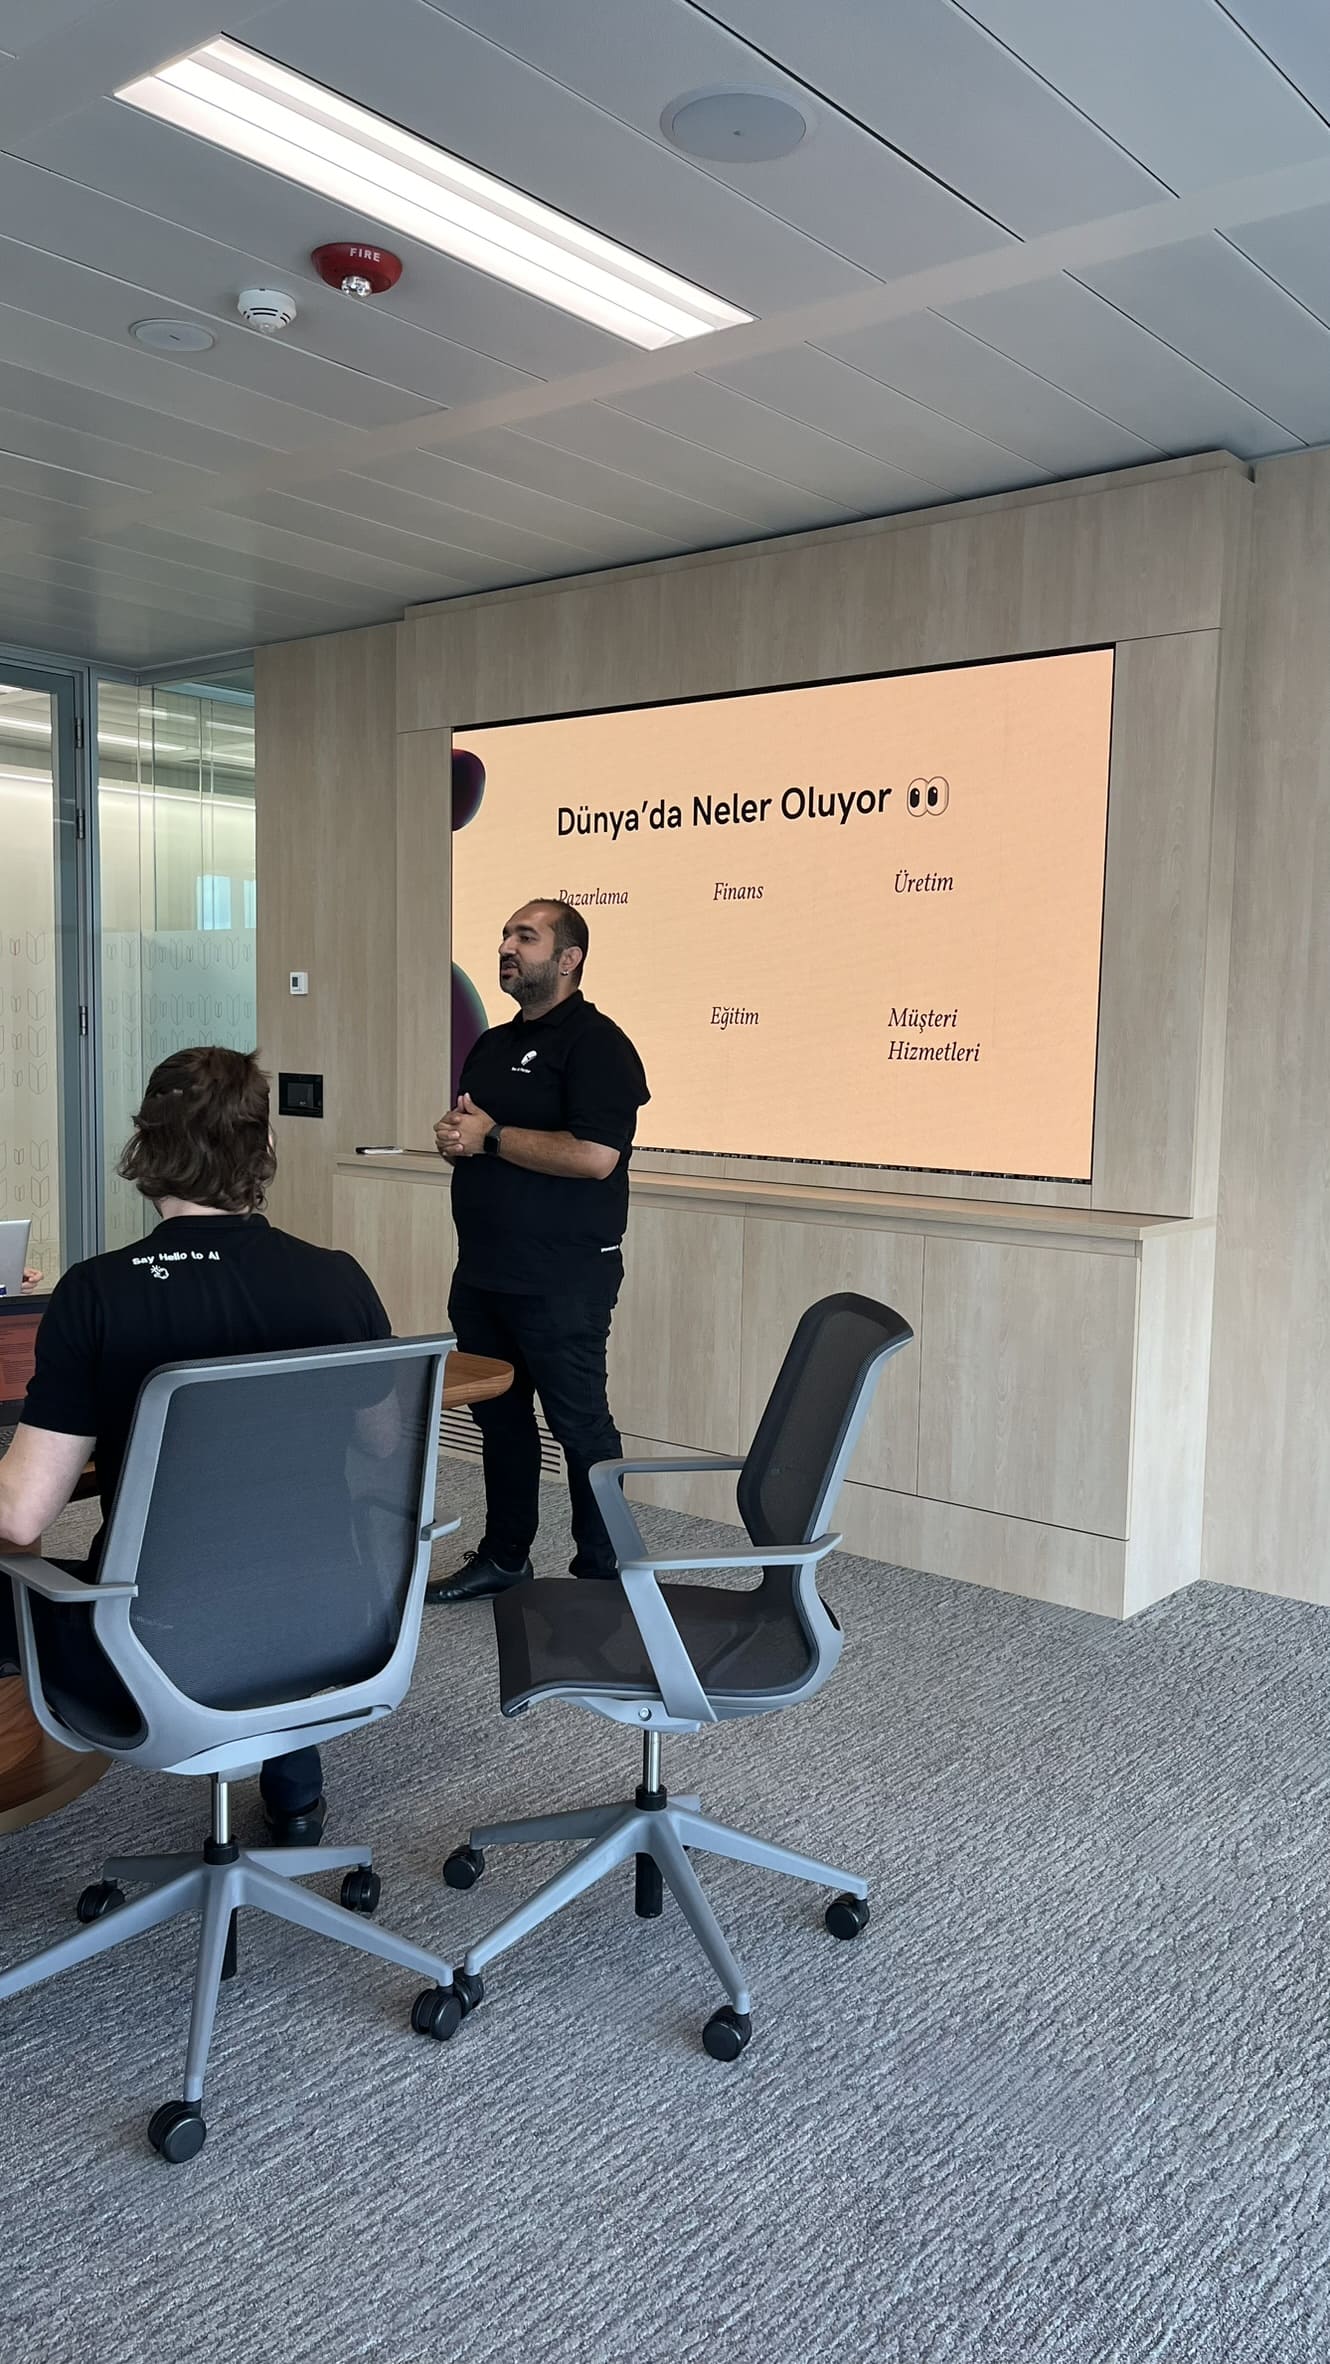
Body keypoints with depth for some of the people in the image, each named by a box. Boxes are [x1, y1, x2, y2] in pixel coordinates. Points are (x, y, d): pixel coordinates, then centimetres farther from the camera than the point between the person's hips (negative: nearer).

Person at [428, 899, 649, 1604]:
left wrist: (491, 1135, -15)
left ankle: (602, 1573, 13)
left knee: (579, 1422, 0)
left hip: (561, 1276, -9)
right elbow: (463, 1138, 26)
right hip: (483, 1271, 9)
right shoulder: (492, 1044, 17)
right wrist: (454, 1139, 0)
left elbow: (595, 1156, -24)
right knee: (498, 1414, 16)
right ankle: (503, 1557, 30)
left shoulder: (595, 1042, -11)